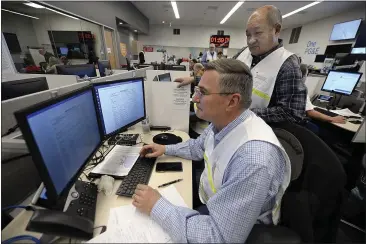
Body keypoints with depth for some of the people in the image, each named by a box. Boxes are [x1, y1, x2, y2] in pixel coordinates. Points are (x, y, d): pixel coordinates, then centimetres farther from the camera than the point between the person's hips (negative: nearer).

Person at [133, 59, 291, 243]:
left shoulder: (253, 159, -39)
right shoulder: (221, 122, -12)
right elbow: (199, 147, 9)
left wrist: (156, 206, -26)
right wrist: (165, 149, 3)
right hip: (210, 203, 6)